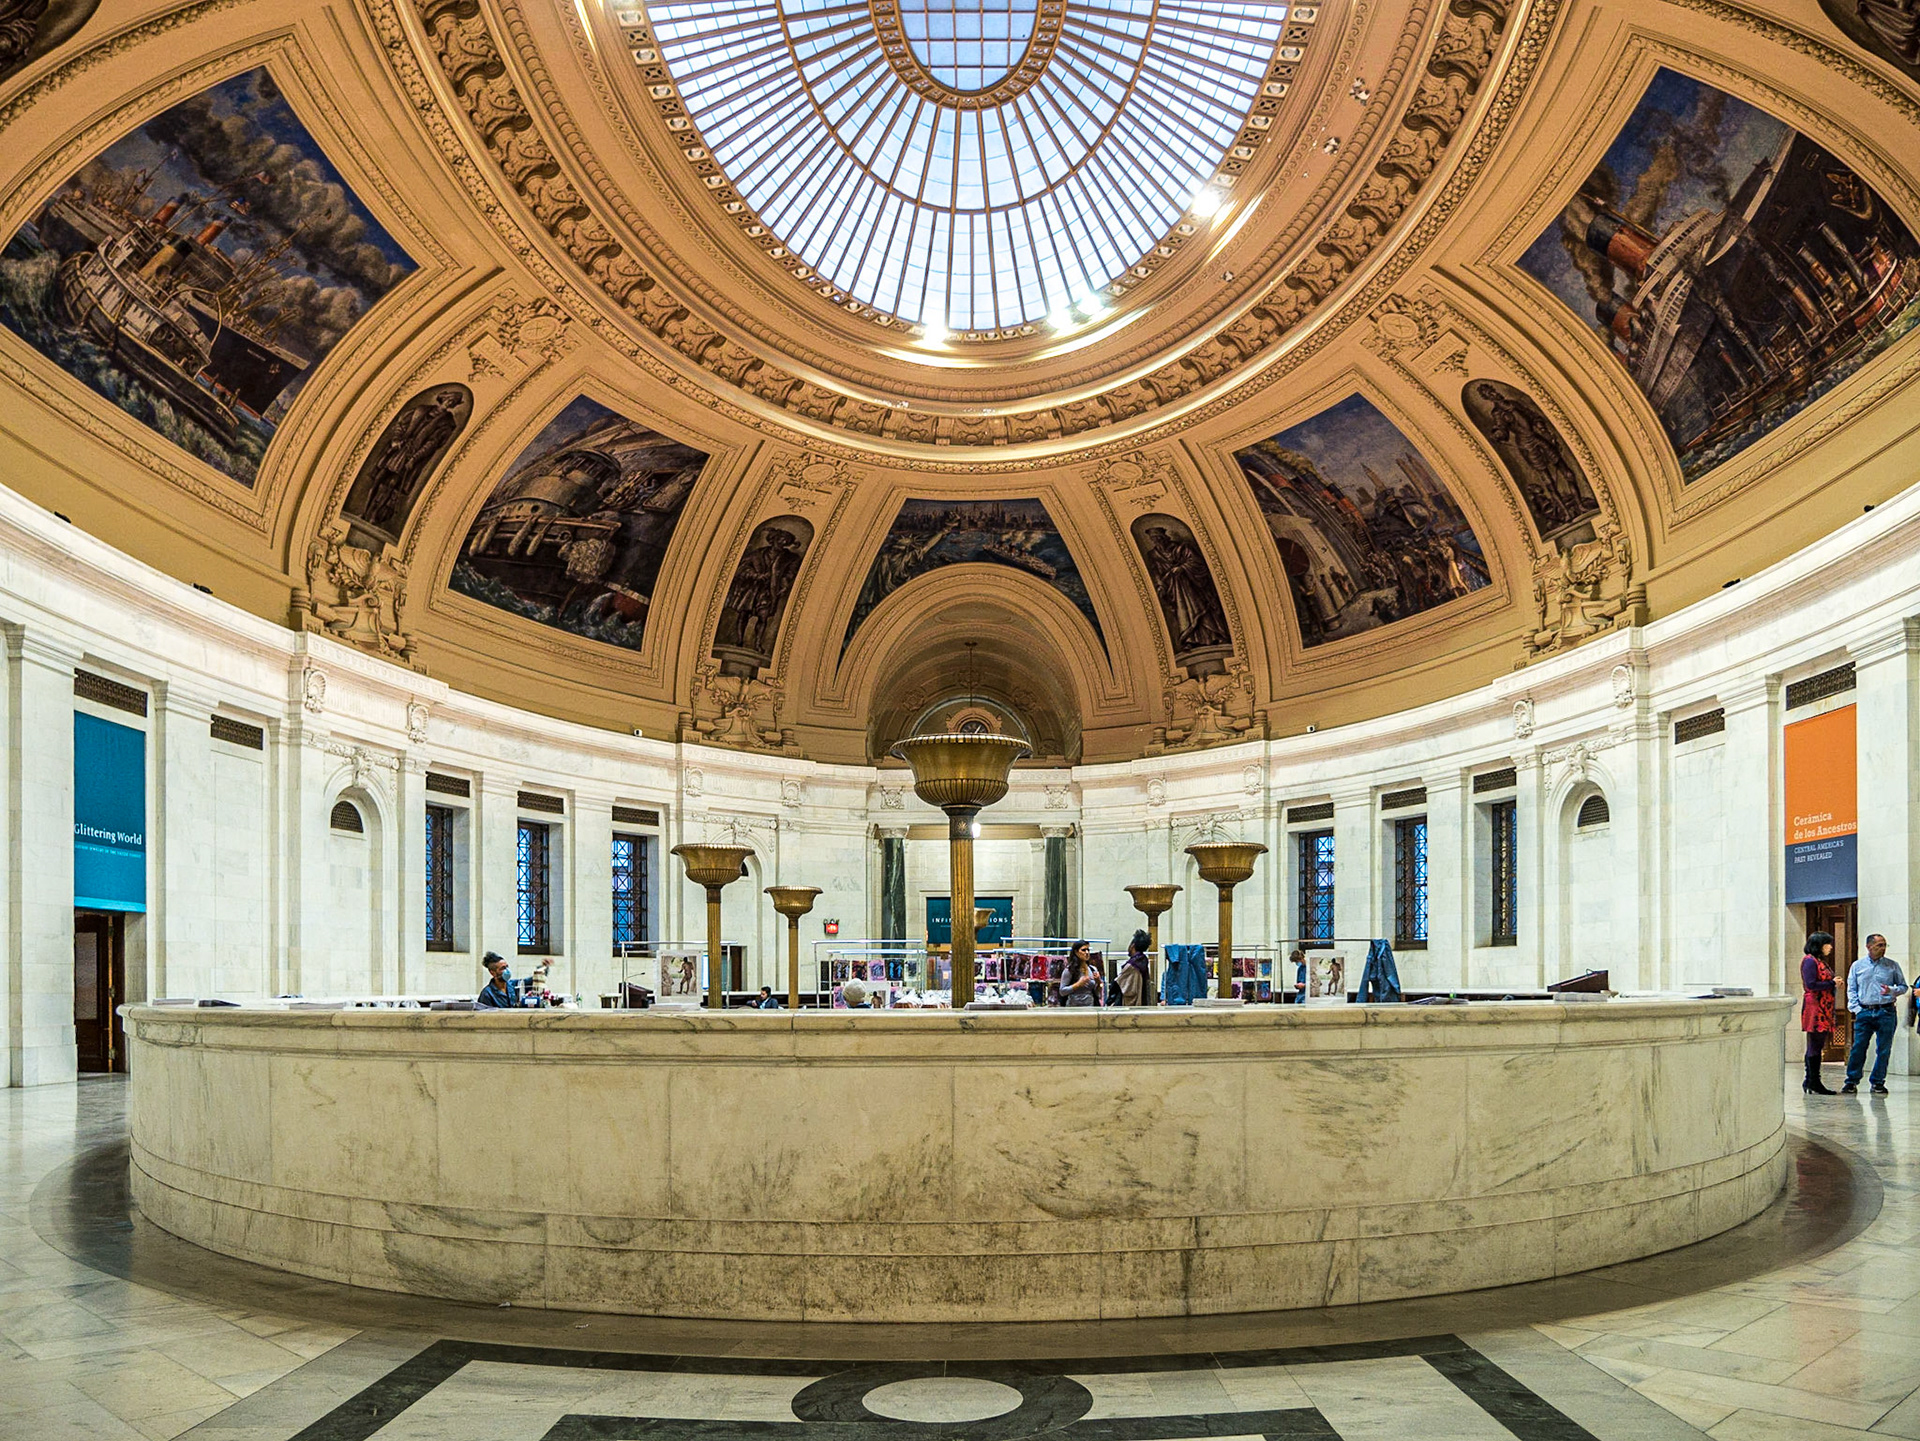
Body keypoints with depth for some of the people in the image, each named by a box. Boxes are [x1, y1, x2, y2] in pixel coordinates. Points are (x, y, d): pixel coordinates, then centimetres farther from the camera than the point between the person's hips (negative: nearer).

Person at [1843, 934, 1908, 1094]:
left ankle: (1878, 1083, 13)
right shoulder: (1857, 966, 8)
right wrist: (1856, 1008, -2)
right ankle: (1852, 1082, 3)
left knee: (1883, 1049, 2)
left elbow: (1903, 987, 11)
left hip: (1886, 1012, 0)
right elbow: (1851, 989, 10)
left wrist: (1891, 990, -10)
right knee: (1858, 1047, -4)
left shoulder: (1892, 966, 7)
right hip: (1864, 1012, 0)